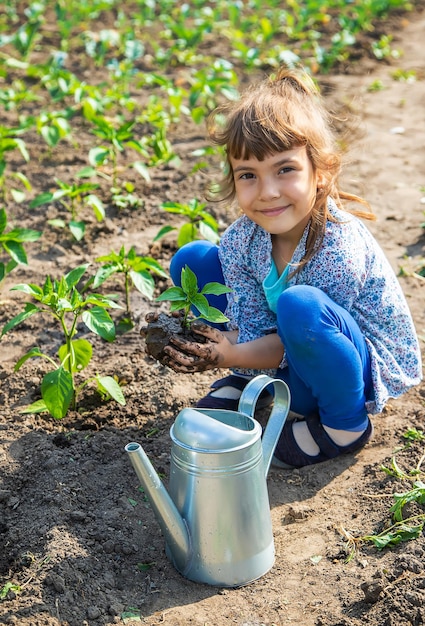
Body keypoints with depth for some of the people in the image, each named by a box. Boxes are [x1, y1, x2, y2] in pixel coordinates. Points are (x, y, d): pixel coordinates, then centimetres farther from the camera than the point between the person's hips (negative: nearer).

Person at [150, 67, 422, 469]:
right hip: (280, 355, 6)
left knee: (300, 306, -41)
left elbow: (302, 333, -25)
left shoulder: (339, 248, -31)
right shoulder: (241, 240, -14)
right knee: (193, 260, -4)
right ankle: (250, 383, 11)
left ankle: (345, 424, -12)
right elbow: (251, 329, -10)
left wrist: (230, 356, -30)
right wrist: (222, 348, -31)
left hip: (369, 370, -6)